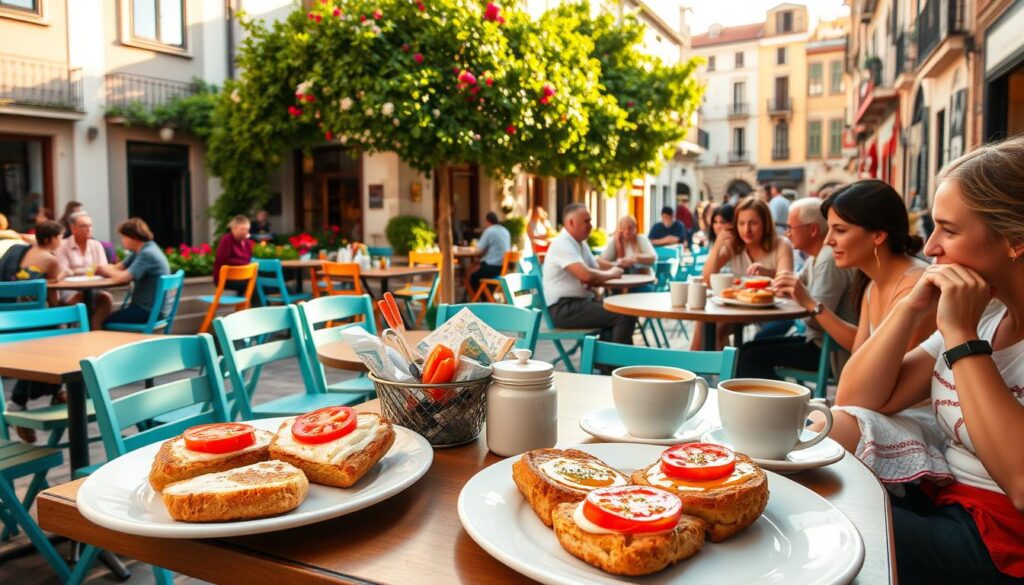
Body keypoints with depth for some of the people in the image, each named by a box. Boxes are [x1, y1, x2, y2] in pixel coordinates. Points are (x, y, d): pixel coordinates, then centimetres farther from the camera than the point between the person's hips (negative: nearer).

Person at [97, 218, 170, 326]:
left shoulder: (147, 253, -19)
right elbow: (118, 268, 15)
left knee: (104, 322, -8)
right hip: (145, 307, 10)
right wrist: (99, 268, -4)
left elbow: (123, 278, -24)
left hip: (149, 311, -10)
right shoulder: (142, 251, 13)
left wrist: (106, 270, -3)